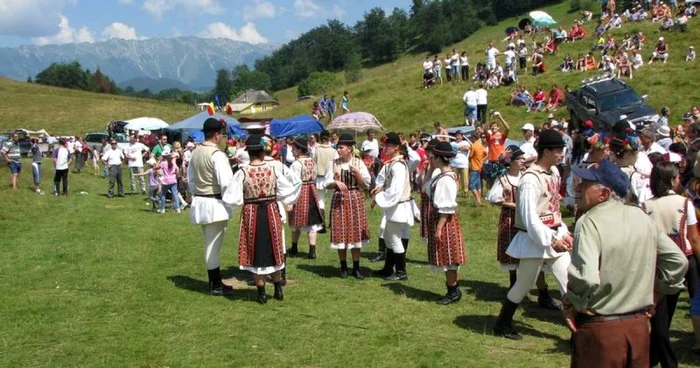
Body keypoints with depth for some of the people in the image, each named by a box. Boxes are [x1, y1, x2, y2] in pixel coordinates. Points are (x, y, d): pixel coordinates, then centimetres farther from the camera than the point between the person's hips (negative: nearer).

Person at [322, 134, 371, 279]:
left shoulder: (358, 163, -1)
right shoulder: (334, 164, 0)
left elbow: (366, 184, -1)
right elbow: (326, 183, 0)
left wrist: (357, 173, -16)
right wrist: (336, 183, -19)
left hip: (355, 199, 0)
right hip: (339, 200, 0)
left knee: (355, 232, 3)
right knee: (341, 233, 2)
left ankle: (356, 268, 13)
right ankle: (343, 267, 16)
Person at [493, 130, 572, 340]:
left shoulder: (554, 172, 7)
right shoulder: (531, 179, -20)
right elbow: (529, 217, -24)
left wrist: (564, 233, 7)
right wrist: (551, 240, -24)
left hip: (555, 237, 8)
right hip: (536, 240, -8)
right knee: (524, 285, 7)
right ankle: (502, 325, 25)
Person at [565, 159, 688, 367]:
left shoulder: (589, 223, -18)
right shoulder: (641, 217, 4)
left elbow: (585, 278, -31)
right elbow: (678, 261, 10)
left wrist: (570, 304, -14)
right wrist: (654, 295, 16)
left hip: (599, 329, -6)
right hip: (639, 325, 6)